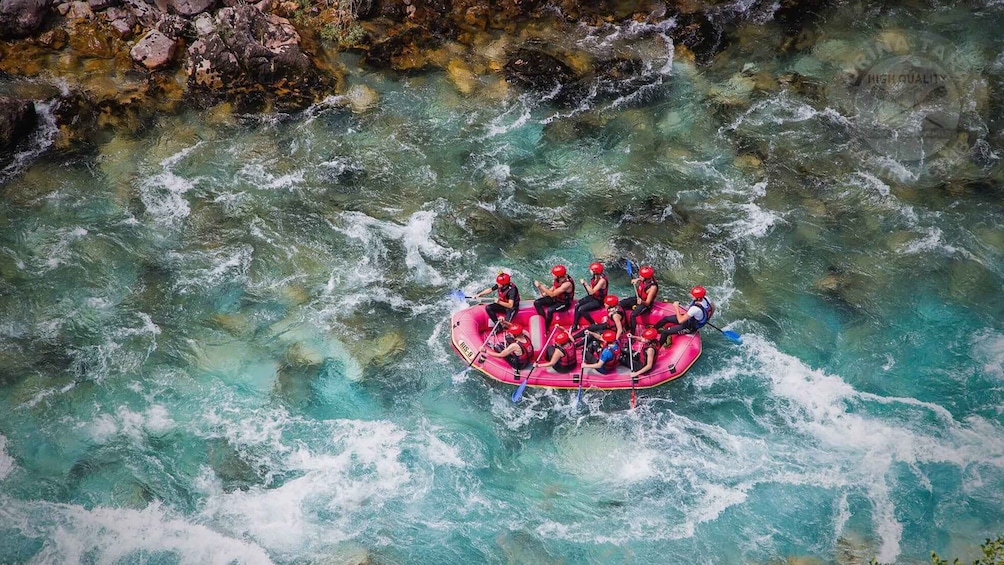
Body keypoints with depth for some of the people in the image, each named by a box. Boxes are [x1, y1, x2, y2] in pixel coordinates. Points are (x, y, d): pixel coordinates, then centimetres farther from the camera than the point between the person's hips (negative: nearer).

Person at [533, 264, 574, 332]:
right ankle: (544, 322, -6)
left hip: (564, 303, -8)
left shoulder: (567, 283, -31)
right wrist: (545, 293, -12)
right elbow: (553, 289, 9)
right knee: (537, 303, -4)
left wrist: (540, 286, -30)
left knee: (550, 310, -35)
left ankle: (545, 329, -16)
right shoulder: (558, 279, -8)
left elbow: (552, 294, -32)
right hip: (555, 299, 8)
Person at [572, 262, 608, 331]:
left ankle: (594, 325, -7)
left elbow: (592, 292, -24)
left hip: (598, 301, -8)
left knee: (581, 309, -21)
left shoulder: (602, 280, -22)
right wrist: (584, 283, -4)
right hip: (592, 297, 8)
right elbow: (590, 292, 8)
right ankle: (575, 325, -8)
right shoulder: (594, 278, 3)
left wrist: (585, 283, -23)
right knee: (577, 305, -13)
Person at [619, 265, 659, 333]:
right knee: (620, 304, -6)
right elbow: (632, 281, 12)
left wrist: (642, 302, -46)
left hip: (645, 304, -8)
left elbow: (647, 302, -26)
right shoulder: (642, 280, -10)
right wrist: (635, 280, -9)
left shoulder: (653, 287, -28)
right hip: (637, 299, 8)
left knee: (633, 315, -31)